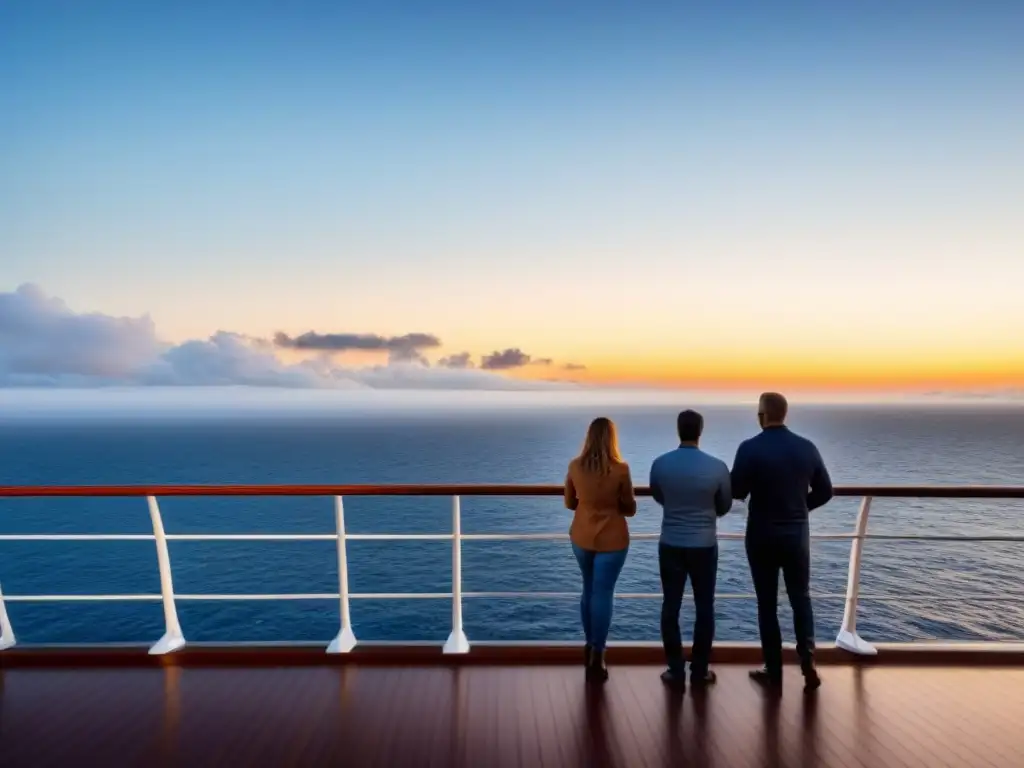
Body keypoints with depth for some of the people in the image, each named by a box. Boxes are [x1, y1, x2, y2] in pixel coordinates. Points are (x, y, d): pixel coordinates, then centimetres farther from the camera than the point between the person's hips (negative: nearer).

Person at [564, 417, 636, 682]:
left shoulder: (575, 466, -7)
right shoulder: (620, 469, -15)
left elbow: (569, 503, 6)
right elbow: (630, 509, -4)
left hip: (581, 537, 4)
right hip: (612, 540, -3)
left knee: (589, 590, 20)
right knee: (603, 594, 5)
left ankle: (590, 648, 33)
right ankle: (597, 660, 9)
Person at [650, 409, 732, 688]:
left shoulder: (660, 464, -8)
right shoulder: (717, 467, -12)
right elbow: (725, 507, 3)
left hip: (671, 545, 1)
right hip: (704, 546, -1)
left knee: (671, 606, 9)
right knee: (704, 608, 12)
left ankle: (676, 671, 15)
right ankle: (700, 671, 19)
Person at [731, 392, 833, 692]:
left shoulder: (750, 448, -14)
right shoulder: (807, 447, -2)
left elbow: (737, 492, -11)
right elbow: (825, 491, 4)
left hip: (762, 535, -3)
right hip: (797, 534, 3)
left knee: (767, 602, 7)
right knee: (801, 598, 16)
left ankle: (774, 671, 14)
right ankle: (808, 662, 7)